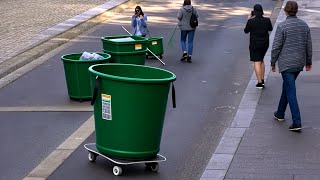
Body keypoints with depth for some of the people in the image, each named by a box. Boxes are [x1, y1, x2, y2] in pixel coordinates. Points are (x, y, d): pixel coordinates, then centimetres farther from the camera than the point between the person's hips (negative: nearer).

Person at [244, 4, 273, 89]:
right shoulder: (267, 20, -6)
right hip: (265, 43, 4)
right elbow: (270, 29, 13)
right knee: (261, 60, 22)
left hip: (255, 44, -4)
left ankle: (260, 83, -5)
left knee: (257, 62, -1)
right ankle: (262, 80, 25)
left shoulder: (251, 21, -16)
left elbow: (246, 31, -1)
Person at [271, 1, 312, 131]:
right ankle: (280, 113, 37)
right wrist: (309, 61, 20)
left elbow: (276, 47, -12)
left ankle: (297, 122, -11)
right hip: (299, 63, 6)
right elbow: (309, 45, 9)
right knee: (286, 87, 24)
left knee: (291, 92, -6)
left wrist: (273, 62, 1)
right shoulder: (304, 25, 3)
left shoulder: (282, 26, -14)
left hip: (286, 63, -6)